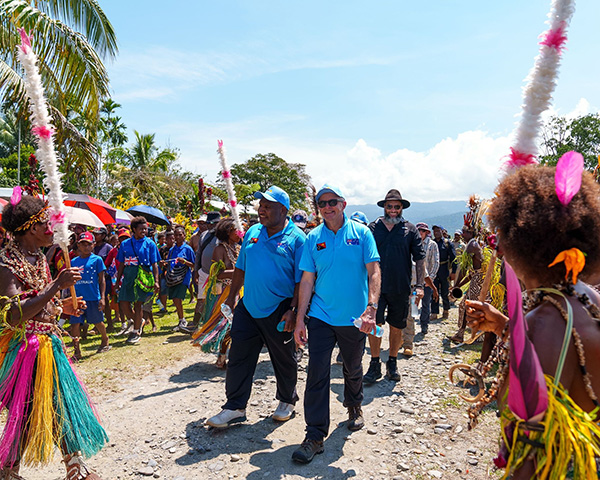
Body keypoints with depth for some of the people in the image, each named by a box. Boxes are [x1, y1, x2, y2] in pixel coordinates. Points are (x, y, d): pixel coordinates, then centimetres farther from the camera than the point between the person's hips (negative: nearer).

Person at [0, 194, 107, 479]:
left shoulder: (38, 257, 9)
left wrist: (62, 307, 4)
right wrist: (57, 285, -30)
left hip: (49, 343, 9)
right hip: (25, 347, -8)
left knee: (64, 402, 13)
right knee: (26, 413, 4)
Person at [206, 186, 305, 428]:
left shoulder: (296, 238, -9)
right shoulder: (252, 232, 8)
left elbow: (302, 280, -11)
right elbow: (241, 268, 15)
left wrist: (293, 310, -17)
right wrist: (231, 297, 13)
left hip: (279, 312, -5)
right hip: (248, 308, 5)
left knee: (284, 360, 12)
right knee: (239, 356, 6)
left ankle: (287, 401, 34)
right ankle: (235, 407, 19)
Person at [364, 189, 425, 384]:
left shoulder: (410, 229, 4)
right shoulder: (373, 228, 4)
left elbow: (419, 258, 3)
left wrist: (419, 285, -5)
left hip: (400, 288, 1)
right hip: (376, 286, 0)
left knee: (396, 327, 11)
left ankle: (392, 363, 28)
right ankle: (375, 365, 12)